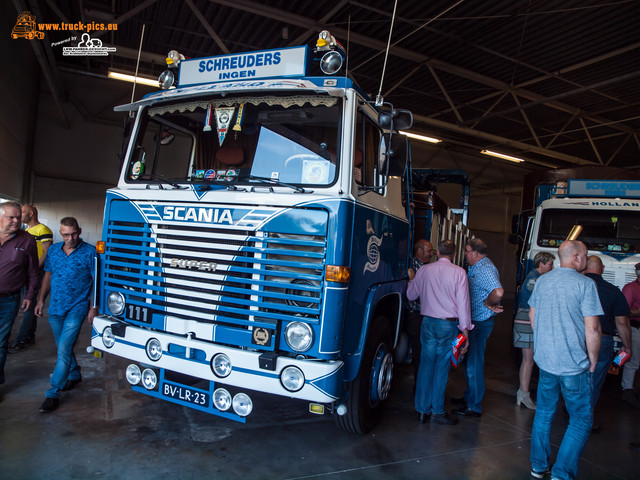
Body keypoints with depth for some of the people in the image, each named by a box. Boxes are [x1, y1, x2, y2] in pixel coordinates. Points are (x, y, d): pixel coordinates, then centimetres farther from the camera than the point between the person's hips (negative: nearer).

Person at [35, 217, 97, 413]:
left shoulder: (89, 252, -10)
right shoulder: (53, 250, 6)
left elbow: (97, 281, -8)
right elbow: (48, 276, 16)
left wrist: (94, 307, -12)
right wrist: (41, 300, 11)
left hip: (77, 308, -5)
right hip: (55, 307, 6)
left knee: (64, 350, -9)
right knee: (63, 347, 18)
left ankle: (53, 394, -1)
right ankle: (74, 376, 39)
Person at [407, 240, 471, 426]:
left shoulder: (424, 270, 3)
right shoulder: (459, 272, -4)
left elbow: (411, 295, 14)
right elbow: (463, 304, -6)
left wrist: (412, 279, 32)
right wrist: (465, 331, -2)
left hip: (428, 323, 3)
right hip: (449, 325, -2)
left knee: (426, 365, 9)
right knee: (442, 367, 6)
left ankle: (422, 410, 17)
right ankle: (437, 410, 16)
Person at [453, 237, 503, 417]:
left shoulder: (485, 268, -20)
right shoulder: (475, 268, 13)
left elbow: (498, 292, -36)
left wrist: (488, 304, -20)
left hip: (480, 324, -10)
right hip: (473, 322, 10)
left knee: (474, 365, -1)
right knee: (467, 362, 20)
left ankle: (474, 407, 11)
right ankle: (469, 397, 35)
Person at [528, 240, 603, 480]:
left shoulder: (542, 280, 6)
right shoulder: (585, 283, -13)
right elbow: (592, 328, -15)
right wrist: (593, 360, -2)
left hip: (544, 360, 6)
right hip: (574, 364, -6)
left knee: (544, 414, 18)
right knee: (581, 421, 9)